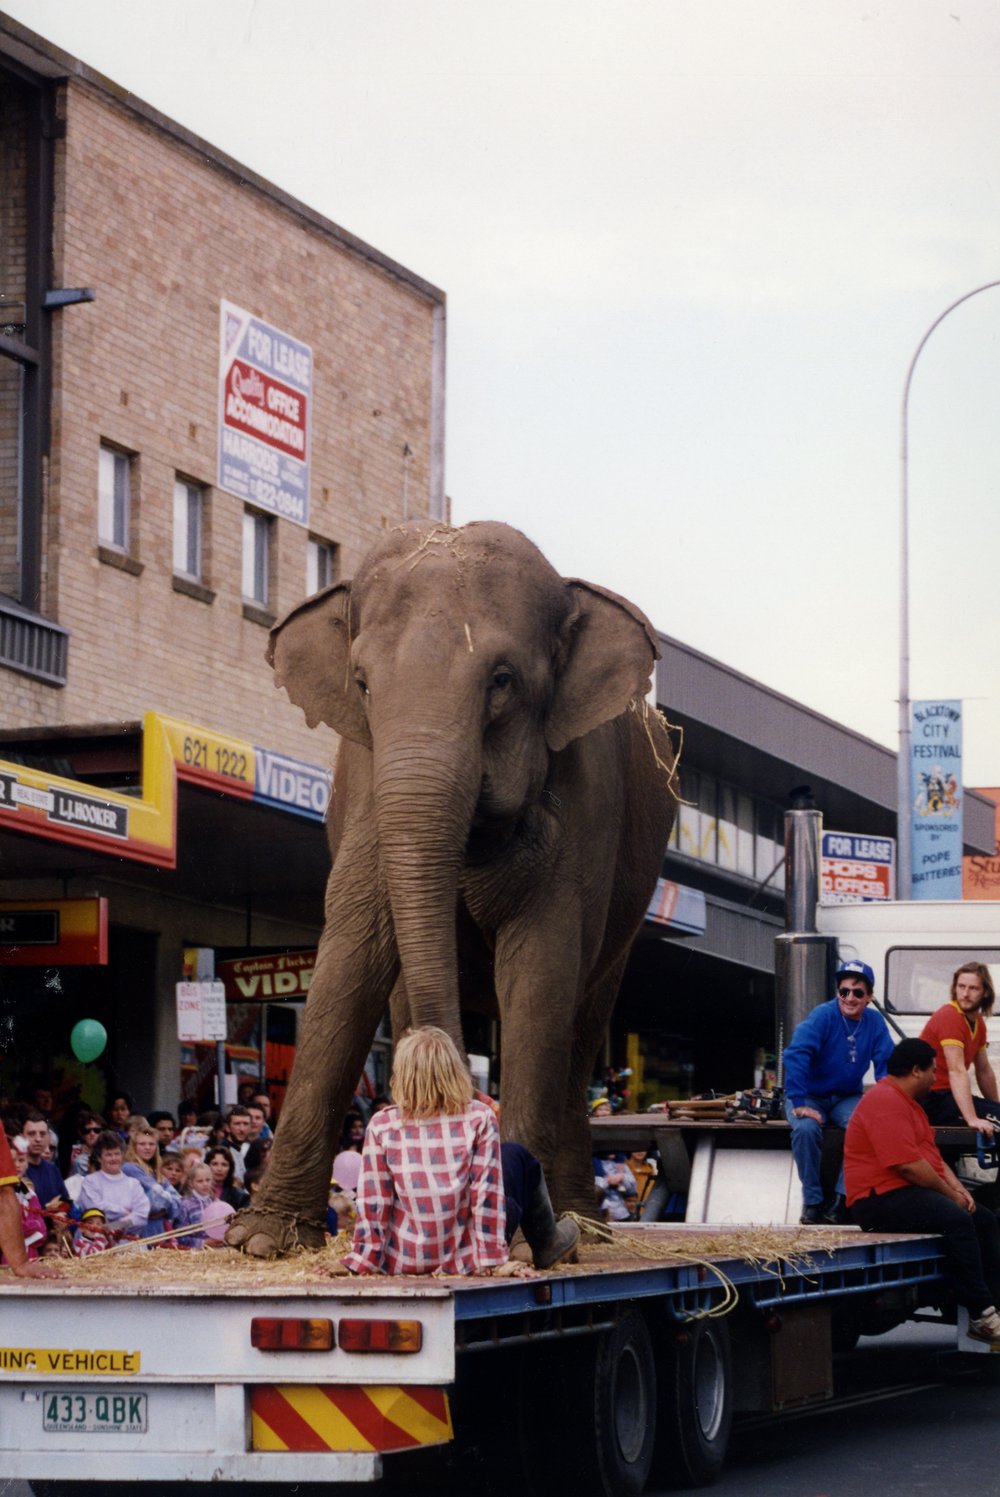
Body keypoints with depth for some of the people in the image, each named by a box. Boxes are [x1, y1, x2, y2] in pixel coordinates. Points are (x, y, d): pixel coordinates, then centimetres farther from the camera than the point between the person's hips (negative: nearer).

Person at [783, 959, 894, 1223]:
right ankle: (812, 1201, -19)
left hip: (847, 1098, 3)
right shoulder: (823, 1015, -15)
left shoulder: (875, 1022, -1)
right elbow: (796, 1055, -25)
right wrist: (799, 1103, -32)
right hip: (810, 1096, -3)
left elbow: (886, 1066, 0)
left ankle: (842, 1199, -23)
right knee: (806, 1128, -34)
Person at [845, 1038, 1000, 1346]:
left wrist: (958, 1188, 7)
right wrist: (950, 1193, -11)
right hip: (881, 1200, -12)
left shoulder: (907, 1102, 21)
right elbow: (908, 1165, -23)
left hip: (912, 1193, 12)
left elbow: (932, 1155, 24)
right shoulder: (885, 1103, -16)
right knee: (957, 1220, -30)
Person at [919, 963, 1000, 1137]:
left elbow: (984, 1071, 19)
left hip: (944, 1096, 10)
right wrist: (972, 1119, -35)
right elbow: (957, 1071, -27)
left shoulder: (977, 1021, 11)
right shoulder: (950, 1017, -18)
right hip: (932, 1099, -10)